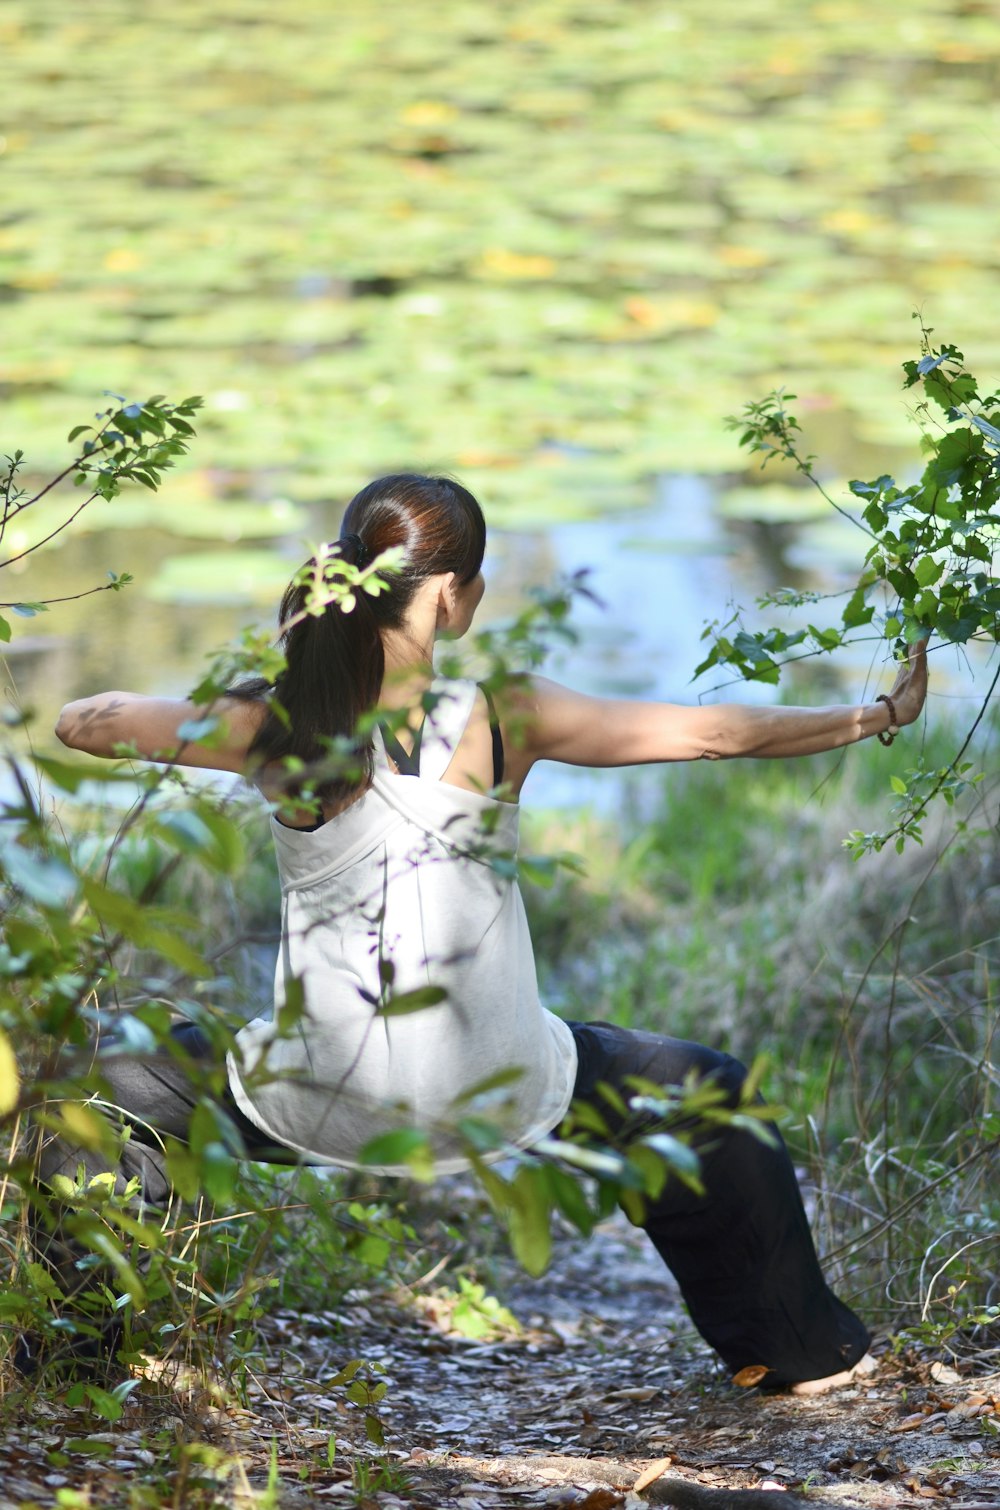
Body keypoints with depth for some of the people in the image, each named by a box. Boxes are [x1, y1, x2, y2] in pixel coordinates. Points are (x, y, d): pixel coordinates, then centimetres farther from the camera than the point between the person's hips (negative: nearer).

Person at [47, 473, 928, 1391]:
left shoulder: (274, 728, -12)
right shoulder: (507, 721, -13)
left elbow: (80, 723, 2)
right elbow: (718, 733, -3)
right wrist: (878, 718, 10)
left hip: (313, 1106, 0)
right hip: (495, 1099, 0)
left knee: (107, 1095, 27)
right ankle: (803, 1351, 40)